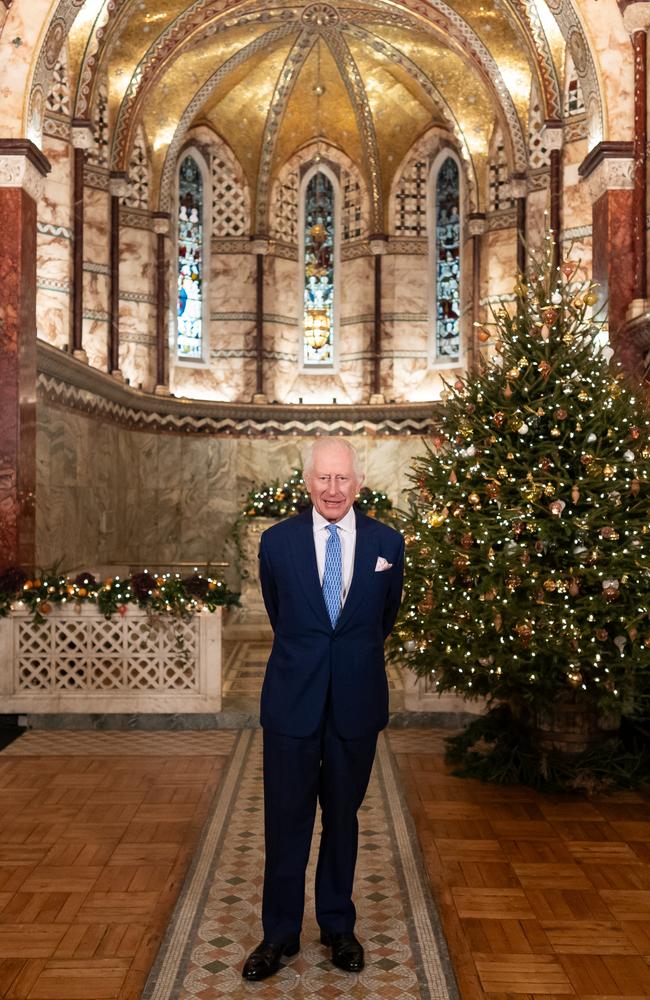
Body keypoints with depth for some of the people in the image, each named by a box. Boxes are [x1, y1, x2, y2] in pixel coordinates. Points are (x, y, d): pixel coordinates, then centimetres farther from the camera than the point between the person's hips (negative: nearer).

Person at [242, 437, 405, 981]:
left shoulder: (387, 542, -2)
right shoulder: (277, 541, -4)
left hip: (357, 700, 1)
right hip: (293, 698, 0)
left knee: (343, 816, 14)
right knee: (286, 819, 6)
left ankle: (338, 926, 31)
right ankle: (280, 933, 23)